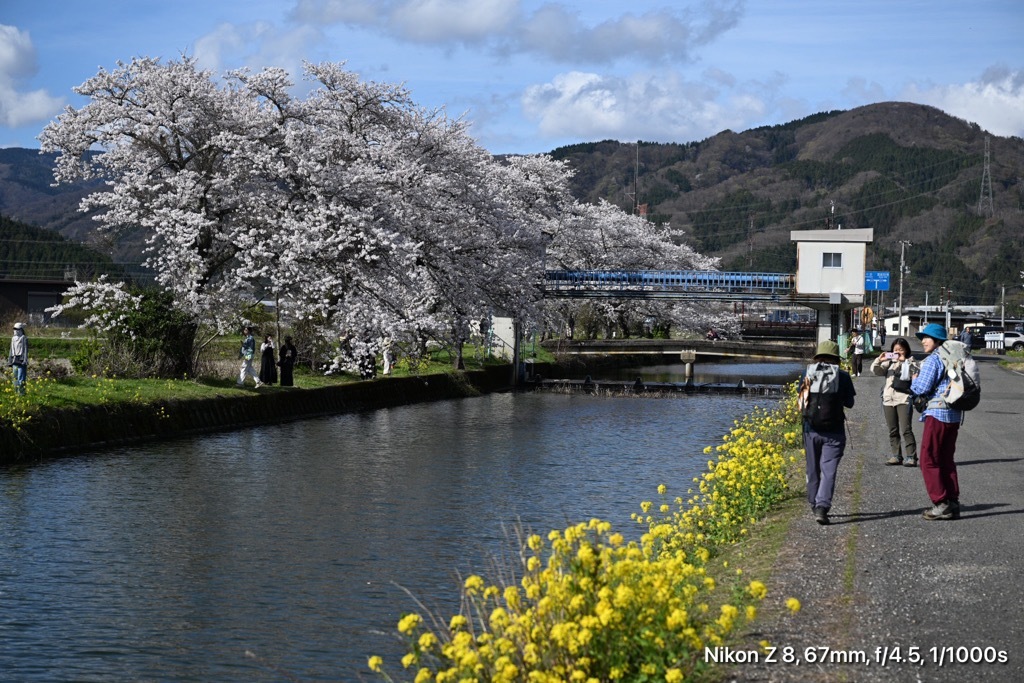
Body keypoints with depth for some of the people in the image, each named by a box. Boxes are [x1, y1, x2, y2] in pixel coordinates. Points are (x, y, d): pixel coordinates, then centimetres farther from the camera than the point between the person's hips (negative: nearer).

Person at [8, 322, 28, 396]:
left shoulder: (24, 338, -6)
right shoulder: (13, 338, 15)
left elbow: (26, 350, -10)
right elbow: (11, 350, 20)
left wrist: (25, 360, -15)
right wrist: (10, 361, 17)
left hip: (21, 360, -7)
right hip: (14, 361, 7)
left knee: (20, 377, -9)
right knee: (15, 377, 9)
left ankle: (21, 392, -7)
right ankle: (16, 392, 15)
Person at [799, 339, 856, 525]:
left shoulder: (808, 374, 0)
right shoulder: (843, 376, -4)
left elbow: (801, 400, 8)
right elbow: (849, 403, 2)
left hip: (811, 429, 2)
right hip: (834, 431, -2)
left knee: (813, 469, 17)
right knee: (829, 470, -3)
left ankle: (814, 505, 27)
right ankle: (822, 506, -18)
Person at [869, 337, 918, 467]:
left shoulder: (911, 362, 3)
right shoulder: (889, 363, 15)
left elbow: (918, 371, -16)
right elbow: (874, 370, 5)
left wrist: (905, 361, -16)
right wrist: (879, 360, -12)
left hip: (904, 399, -5)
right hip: (888, 399, 5)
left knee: (906, 430, -11)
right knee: (893, 431, 10)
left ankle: (911, 457, -9)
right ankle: (896, 456, 16)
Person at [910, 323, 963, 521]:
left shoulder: (932, 360, -11)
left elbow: (922, 388, -16)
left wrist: (914, 380, 5)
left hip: (937, 413, -8)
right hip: (954, 415, 8)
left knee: (929, 460, -2)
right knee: (946, 460, 14)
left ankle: (941, 504, -5)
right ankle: (953, 503, 13)